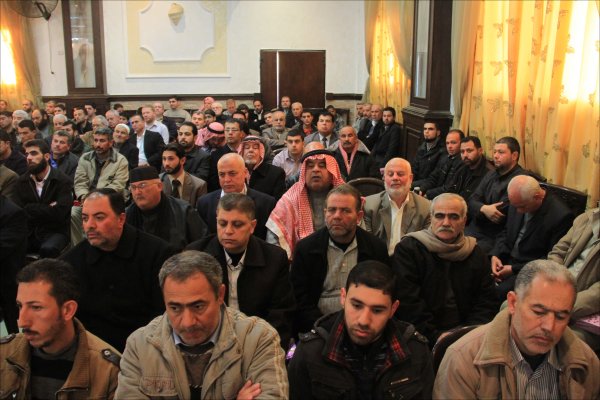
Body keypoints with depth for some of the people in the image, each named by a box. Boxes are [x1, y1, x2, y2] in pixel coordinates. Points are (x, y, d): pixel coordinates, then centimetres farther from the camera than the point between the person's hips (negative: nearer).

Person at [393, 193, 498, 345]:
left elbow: (486, 302, 11)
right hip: (422, 338, -4)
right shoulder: (408, 249, -2)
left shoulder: (476, 254, 12)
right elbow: (407, 301, -10)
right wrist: (435, 336, -16)